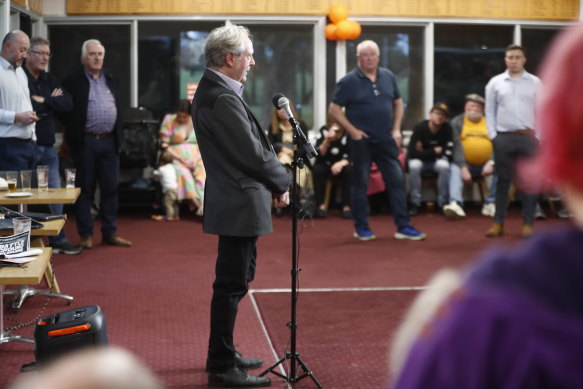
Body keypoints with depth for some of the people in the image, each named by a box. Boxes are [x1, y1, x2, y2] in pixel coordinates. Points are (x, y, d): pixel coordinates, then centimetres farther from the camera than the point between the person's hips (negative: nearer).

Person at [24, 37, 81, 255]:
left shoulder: (50, 80, 15)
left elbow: (68, 104, 5)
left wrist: (43, 101, -9)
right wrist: (52, 102, -7)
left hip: (47, 147, 7)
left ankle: (57, 239, 19)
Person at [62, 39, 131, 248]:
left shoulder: (111, 79, 12)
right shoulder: (73, 81, -3)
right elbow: (66, 112, -4)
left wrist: (119, 137, 10)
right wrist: (73, 138, -8)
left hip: (109, 141, 4)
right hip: (85, 142, -4)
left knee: (110, 188, 7)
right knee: (85, 189, 4)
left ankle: (110, 232, 16)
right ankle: (86, 234, 11)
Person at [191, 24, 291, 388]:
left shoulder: (212, 89, 11)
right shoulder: (223, 98, -21)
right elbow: (252, 153, -20)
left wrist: (272, 181, 6)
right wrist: (282, 183, -4)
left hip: (235, 201, 11)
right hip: (239, 204, -11)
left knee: (235, 280, 19)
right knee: (232, 284, -3)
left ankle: (224, 354, 32)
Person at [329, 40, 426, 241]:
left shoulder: (388, 77, 6)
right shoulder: (349, 81, -6)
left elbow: (398, 103, 16)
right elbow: (334, 109, -5)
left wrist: (396, 129, 5)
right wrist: (352, 130, -11)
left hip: (386, 139, 4)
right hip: (361, 140, -4)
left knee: (397, 181, 2)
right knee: (360, 184, 4)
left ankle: (403, 226, 8)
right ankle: (361, 228, 15)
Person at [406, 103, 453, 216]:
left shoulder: (447, 128, -13)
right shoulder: (420, 127, -18)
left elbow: (449, 153, -13)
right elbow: (412, 153, -21)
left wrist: (424, 152, -12)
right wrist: (434, 151, -17)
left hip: (437, 161, 1)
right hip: (420, 161, -1)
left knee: (444, 165, -32)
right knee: (414, 165, -34)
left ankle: (442, 203, -19)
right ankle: (415, 203, -22)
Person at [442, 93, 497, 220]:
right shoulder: (457, 122, 6)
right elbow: (457, 146, -6)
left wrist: (491, 162, -18)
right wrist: (463, 168, -17)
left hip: (486, 165, 1)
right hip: (465, 164, -1)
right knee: (454, 169, -31)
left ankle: (490, 204, -18)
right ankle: (455, 204, -47)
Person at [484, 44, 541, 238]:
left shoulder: (535, 82, 5)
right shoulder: (495, 82, 6)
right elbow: (490, 111, 7)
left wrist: (539, 136, -3)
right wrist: (492, 136, -1)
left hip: (528, 137, 0)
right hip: (504, 137, 0)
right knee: (503, 181, 4)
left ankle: (528, 223, 8)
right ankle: (498, 222, 10)